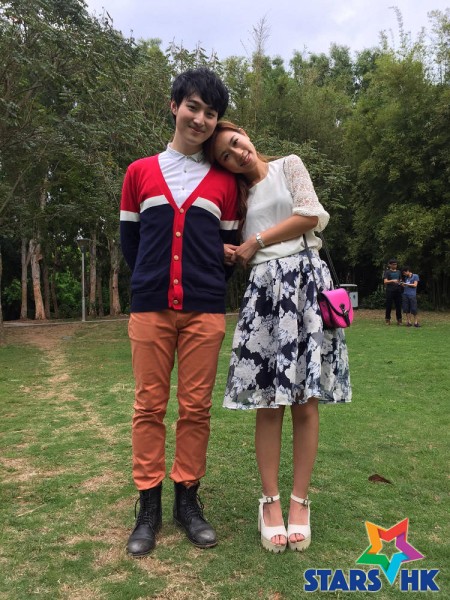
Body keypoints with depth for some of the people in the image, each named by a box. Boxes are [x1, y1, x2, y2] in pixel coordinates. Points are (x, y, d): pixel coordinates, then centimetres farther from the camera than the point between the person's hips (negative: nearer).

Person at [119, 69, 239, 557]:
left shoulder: (224, 182, 10)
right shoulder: (139, 172, 11)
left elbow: (227, 247, 13)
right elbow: (129, 241, 13)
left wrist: (203, 287, 7)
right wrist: (151, 284, 10)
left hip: (204, 311, 0)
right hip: (149, 308, 0)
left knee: (195, 407, 3)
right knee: (149, 406, 3)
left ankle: (187, 499, 18)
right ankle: (148, 506, 15)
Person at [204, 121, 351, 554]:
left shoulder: (289, 166, 13)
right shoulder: (239, 196, 21)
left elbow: (312, 215, -1)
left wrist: (258, 241, 1)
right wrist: (230, 254, -2)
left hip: (305, 280, -2)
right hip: (262, 290, 3)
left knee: (305, 400, -3)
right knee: (268, 402, -2)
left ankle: (300, 500, 7)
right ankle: (271, 500, 8)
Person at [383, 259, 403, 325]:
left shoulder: (398, 272, 16)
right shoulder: (387, 272, 2)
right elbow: (385, 281, -9)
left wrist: (400, 283, 1)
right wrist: (392, 281, -25)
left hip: (398, 291, 4)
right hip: (390, 291, -4)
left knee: (398, 306, 3)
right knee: (389, 306, -1)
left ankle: (399, 320, 8)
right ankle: (388, 319, 7)